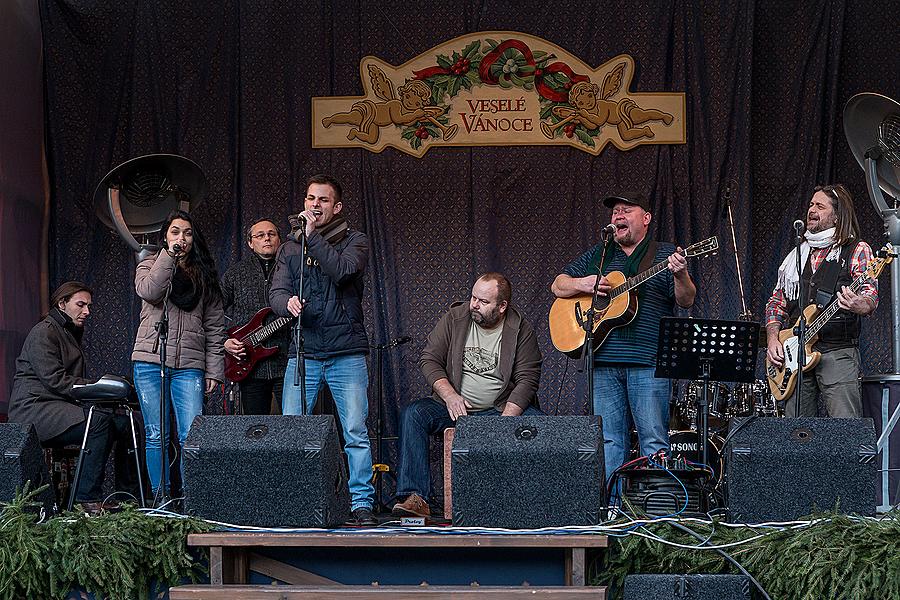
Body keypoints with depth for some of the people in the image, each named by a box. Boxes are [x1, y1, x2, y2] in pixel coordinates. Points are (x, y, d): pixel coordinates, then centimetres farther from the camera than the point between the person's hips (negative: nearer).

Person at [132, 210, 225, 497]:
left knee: (191, 437, -11)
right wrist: (168, 255, -9)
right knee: (157, 436, 0)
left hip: (189, 365, 1)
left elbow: (215, 325, 12)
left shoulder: (204, 274, 16)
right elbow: (149, 291, -13)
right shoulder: (150, 266, 13)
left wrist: (214, 370, 5)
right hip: (151, 362, -1)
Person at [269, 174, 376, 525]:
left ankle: (362, 503, 0)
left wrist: (312, 235, -13)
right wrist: (288, 302, -20)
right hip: (303, 353, 2)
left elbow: (342, 270, -15)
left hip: (347, 354, -2)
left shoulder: (355, 241, 6)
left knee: (356, 433, -7)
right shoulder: (290, 248, 15)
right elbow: (276, 292, 4)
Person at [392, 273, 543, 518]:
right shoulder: (454, 318, 1)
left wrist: (506, 420, -22)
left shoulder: (520, 330, -3)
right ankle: (416, 498, -29)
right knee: (414, 414, -25)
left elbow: (527, 380, -9)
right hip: (454, 408, 2)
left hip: (500, 410, -1)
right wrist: (450, 396, -17)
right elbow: (429, 360, 0)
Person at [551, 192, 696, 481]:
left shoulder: (665, 255, 7)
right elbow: (558, 286, 18)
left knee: (654, 439, -6)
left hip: (648, 362, -3)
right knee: (609, 440, 3)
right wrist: (582, 284, -3)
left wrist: (680, 276, -24)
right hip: (603, 361, 3)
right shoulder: (597, 255, 18)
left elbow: (686, 300, -2)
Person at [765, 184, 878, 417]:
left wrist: (858, 304, -35)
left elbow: (870, 295, -10)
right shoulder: (796, 255, 20)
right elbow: (776, 301, 22)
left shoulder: (857, 251, 3)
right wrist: (772, 339, 6)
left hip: (837, 352, -5)